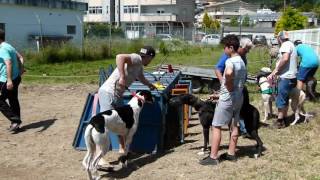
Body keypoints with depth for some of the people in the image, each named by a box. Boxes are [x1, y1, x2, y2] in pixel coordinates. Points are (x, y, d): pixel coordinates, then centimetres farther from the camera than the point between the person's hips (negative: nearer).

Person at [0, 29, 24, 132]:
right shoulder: (9, 47, 14)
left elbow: (8, 64, -27)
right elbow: (20, 58, 19)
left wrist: (9, 80, -31)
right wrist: (20, 71, 15)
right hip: (15, 78, 10)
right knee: (13, 100, 13)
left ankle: (15, 120, -6)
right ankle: (15, 124, 20)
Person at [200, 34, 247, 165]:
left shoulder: (230, 61, -18)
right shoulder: (241, 61, 12)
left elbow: (228, 73, -41)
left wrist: (229, 87, -26)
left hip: (228, 98, -9)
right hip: (239, 97, 9)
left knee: (216, 126, -2)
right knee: (234, 125, 15)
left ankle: (213, 157, 1)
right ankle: (231, 153, 23)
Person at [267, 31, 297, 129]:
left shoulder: (286, 44, -12)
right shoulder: (290, 45, 19)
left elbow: (285, 59, -28)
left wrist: (276, 70, -16)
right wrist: (273, 74, 14)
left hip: (286, 78, -10)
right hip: (290, 77, 10)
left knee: (280, 99, -1)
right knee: (285, 99, 18)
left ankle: (280, 121, 7)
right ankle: (284, 118, 28)